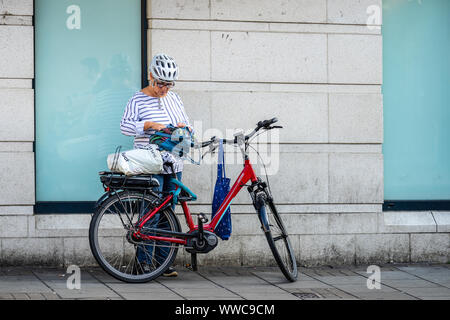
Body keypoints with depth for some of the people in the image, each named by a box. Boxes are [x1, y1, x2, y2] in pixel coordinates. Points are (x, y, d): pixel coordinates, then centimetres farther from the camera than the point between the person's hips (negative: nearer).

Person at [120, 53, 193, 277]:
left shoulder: (174, 98, 14)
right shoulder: (138, 99, -3)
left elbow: (189, 128, 19)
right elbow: (125, 126, -12)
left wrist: (185, 128, -4)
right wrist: (151, 125, -23)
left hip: (173, 166, 6)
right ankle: (143, 262, -3)